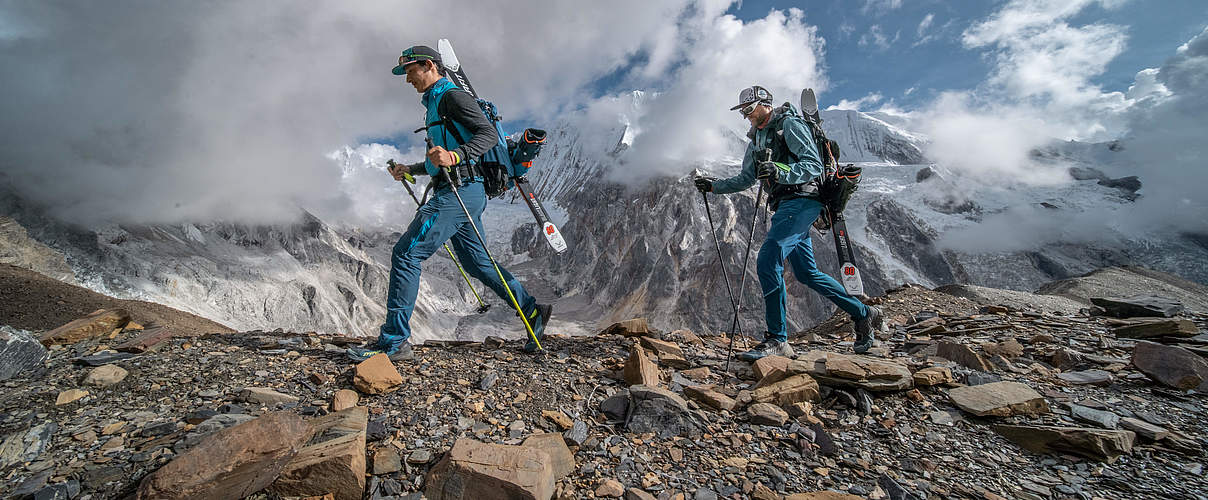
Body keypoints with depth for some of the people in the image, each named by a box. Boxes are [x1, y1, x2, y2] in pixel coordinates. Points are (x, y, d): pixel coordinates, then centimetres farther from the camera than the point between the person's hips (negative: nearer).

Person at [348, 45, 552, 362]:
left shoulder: (452, 96, -2)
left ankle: (394, 341, -4)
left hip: (460, 191, -11)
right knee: (477, 262, 13)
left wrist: (455, 156, -32)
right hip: (461, 195, 11)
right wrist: (410, 170, 23)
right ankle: (533, 311, 20)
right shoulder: (434, 105, 28)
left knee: (406, 254, -11)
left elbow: (489, 134, -18)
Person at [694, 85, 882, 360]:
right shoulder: (756, 139, 21)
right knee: (807, 273, 12)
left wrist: (781, 172, -31)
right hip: (786, 204, 10)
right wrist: (714, 185, 12)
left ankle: (777, 339, -16)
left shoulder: (789, 124, -4)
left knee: (767, 260, -22)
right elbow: (745, 179, 24)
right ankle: (863, 313, 29)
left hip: (802, 199, -9)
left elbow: (814, 165, -14)